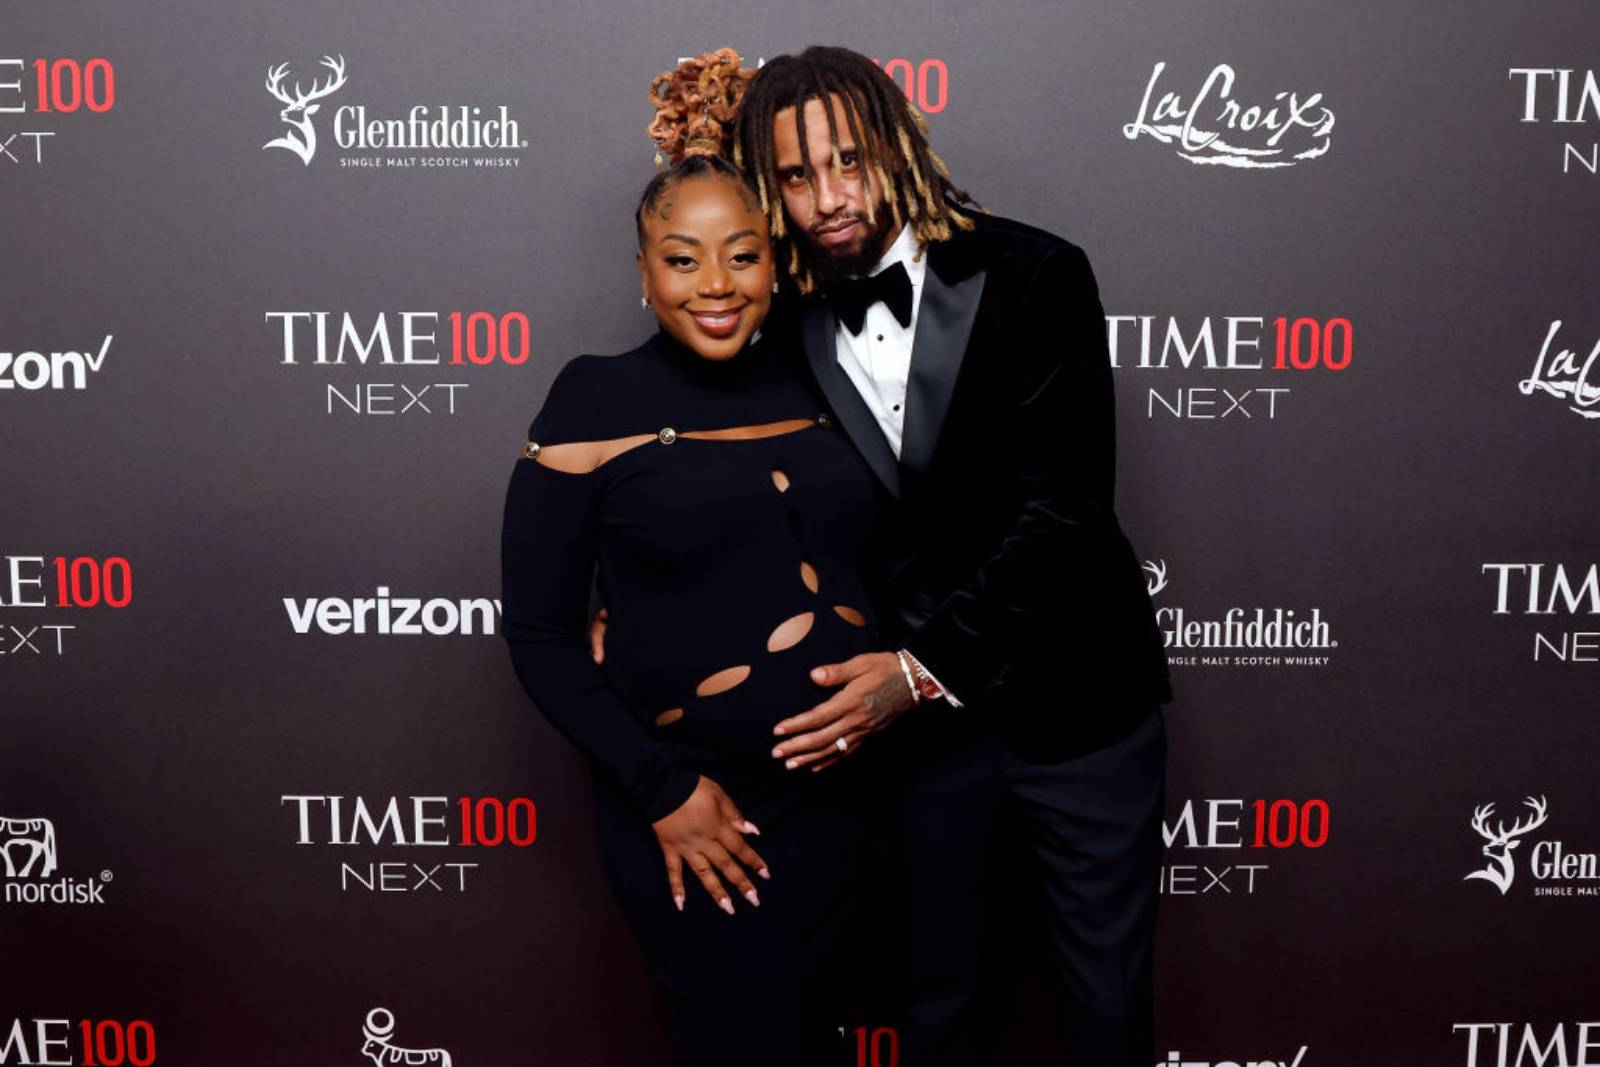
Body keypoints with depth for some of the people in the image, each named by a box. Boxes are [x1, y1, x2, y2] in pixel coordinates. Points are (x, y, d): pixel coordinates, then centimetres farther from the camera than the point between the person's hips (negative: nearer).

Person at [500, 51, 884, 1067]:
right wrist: (662, 791, -13)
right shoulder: (598, 400, -10)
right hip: (694, 814, -4)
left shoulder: (813, 375, 1)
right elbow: (540, 632, -9)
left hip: (839, 788, 4)